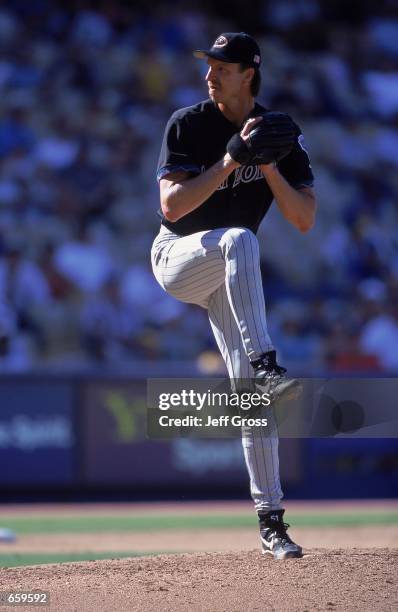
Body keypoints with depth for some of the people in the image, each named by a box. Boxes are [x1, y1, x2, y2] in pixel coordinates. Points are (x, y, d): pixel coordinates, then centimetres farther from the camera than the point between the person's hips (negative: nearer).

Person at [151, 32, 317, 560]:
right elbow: (172, 205, -23)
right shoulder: (187, 124, -12)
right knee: (239, 238, -37)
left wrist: (267, 164, -23)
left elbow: (304, 220, -11)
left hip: (227, 274, 3)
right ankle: (266, 364, -47)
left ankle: (270, 520, -2)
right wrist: (230, 161, -30)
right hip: (175, 257, -3)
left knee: (251, 389, -5)